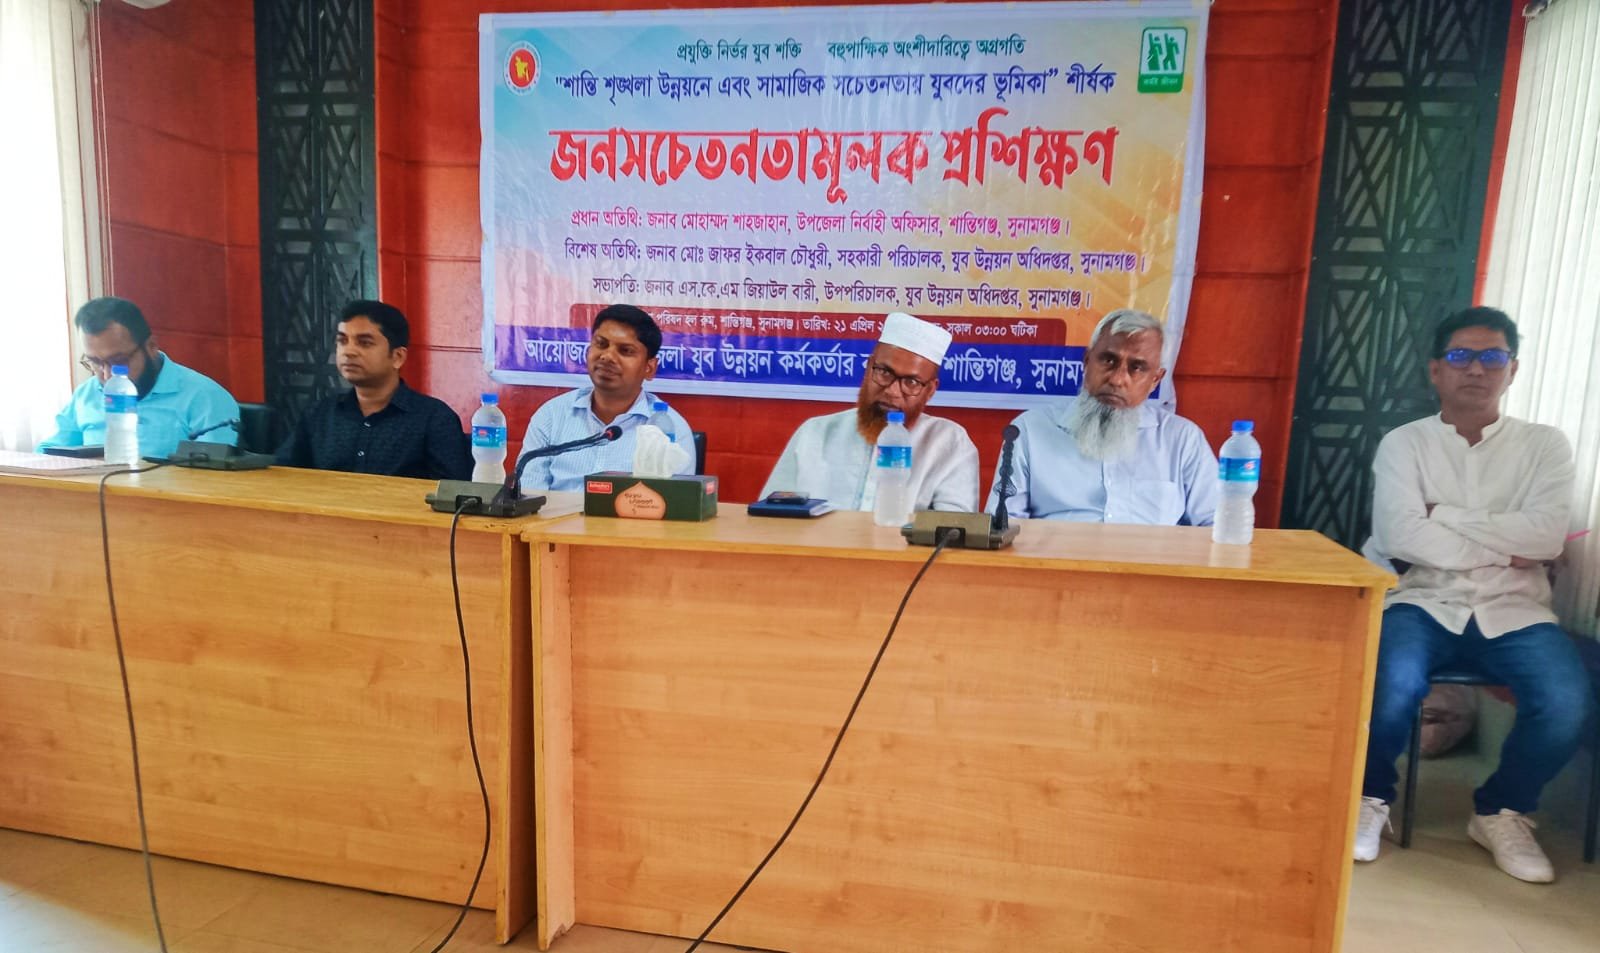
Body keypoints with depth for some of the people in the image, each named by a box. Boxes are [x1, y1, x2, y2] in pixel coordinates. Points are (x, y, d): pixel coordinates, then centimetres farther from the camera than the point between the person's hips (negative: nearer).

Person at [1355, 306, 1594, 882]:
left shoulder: (1545, 445, 10)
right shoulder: (1404, 443, 5)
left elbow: (1547, 536, -7)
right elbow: (1400, 536, -10)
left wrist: (1443, 516, -8)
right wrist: (1503, 550, -7)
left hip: (1512, 610, 2)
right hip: (1424, 601, -2)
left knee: (1567, 704, -26)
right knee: (1393, 688, -32)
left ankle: (1501, 812, 6)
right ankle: (1372, 800, 0)